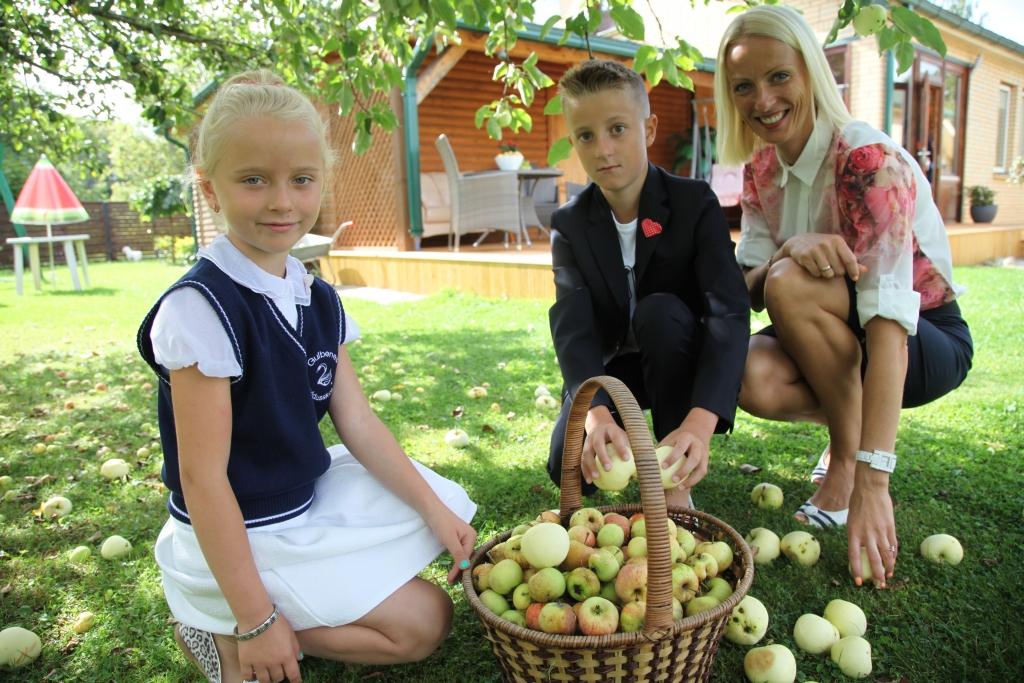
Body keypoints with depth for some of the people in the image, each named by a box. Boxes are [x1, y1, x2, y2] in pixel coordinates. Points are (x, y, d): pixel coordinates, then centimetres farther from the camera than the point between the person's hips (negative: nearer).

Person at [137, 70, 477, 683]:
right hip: (244, 534, -8)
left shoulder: (318, 300, -1)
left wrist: (434, 509, -3)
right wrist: (254, 621, -19)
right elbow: (203, 479, -23)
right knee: (423, 621, -4)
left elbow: (359, 424, 1)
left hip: (314, 495, 8)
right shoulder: (202, 307, -24)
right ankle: (226, 632, 3)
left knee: (447, 520, 12)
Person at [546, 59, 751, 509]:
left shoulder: (696, 202, -18)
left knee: (659, 311, -34)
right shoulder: (570, 224, -12)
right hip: (609, 365, 2)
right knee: (570, 467, -22)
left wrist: (700, 420, -48)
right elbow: (572, 325, -26)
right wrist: (596, 413, -47)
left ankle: (677, 482, -20)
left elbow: (729, 310, -31)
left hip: (677, 359, -1)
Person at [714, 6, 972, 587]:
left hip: (926, 339, -5)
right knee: (753, 379, -27)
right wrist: (790, 249, -34)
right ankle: (850, 425, 6)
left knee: (793, 285, -32)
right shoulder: (762, 169, -3)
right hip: (837, 339, 5)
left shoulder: (867, 158, -24)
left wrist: (871, 481, -39)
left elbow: (888, 319, -33)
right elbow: (749, 286, -9)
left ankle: (849, 456, -11)